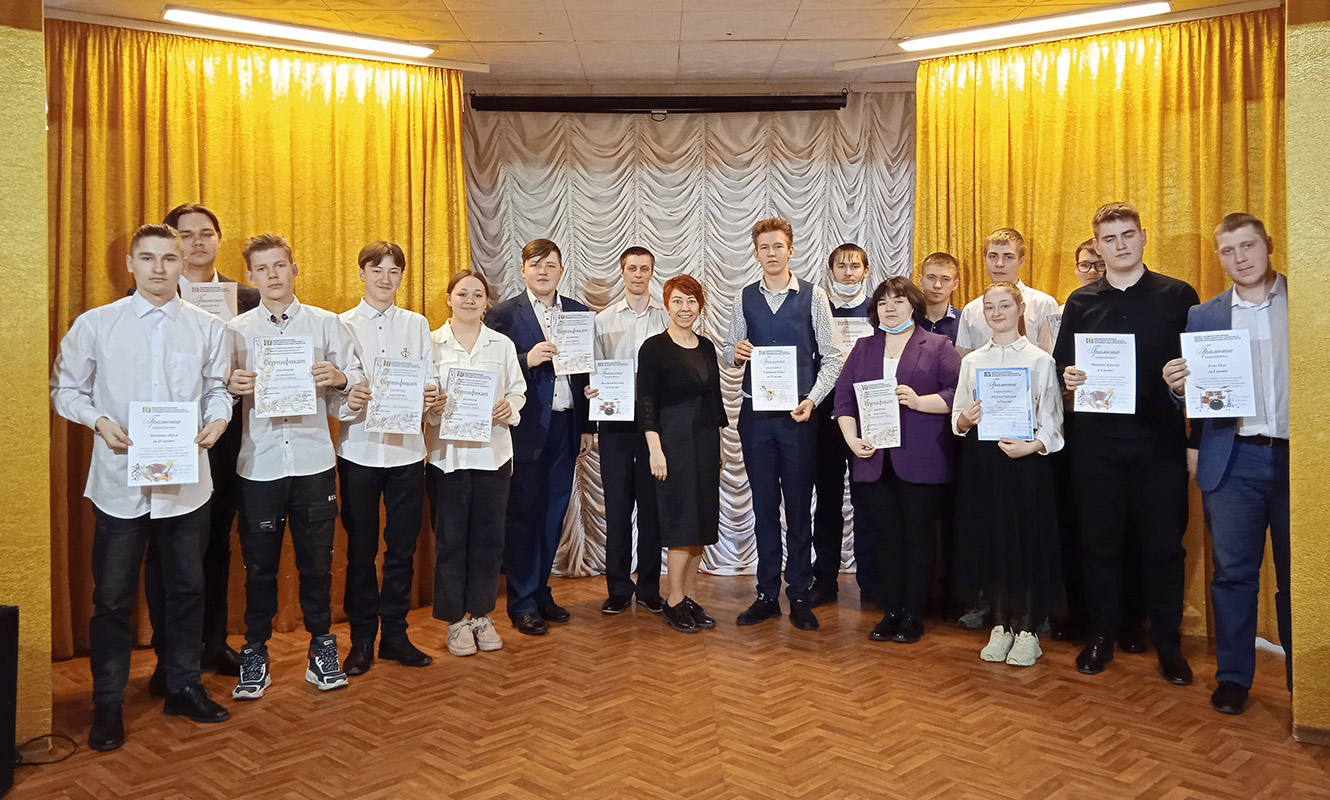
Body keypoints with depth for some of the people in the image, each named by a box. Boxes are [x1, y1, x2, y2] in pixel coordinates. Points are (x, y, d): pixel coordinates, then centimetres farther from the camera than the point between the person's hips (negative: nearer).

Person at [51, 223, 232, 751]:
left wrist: (217, 420, -11)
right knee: (113, 595, 6)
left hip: (186, 480, 2)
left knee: (186, 588, 12)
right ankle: (108, 703, 21)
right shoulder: (95, 324, 0)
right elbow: (65, 388, 4)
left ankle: (184, 687, 28)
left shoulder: (208, 328, 4)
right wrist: (100, 422, -13)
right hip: (119, 480, -1)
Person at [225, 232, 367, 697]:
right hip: (259, 463, 0)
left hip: (313, 461, 0)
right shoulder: (235, 330, 6)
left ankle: (321, 646, 24)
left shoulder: (326, 324, 5)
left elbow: (357, 379, 4)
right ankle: (255, 653, 24)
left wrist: (340, 378, -17)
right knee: (259, 564, 8)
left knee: (317, 561, 8)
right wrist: (232, 387, -15)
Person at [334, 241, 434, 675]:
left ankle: (395, 634, 21)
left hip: (407, 448, 2)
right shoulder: (342, 325, 3)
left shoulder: (417, 325, 9)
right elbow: (331, 392, -1)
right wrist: (350, 396, -22)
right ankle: (362, 638, 20)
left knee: (402, 547, 8)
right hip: (359, 449, -1)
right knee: (361, 549, 7)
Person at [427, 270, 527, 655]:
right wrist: (430, 407, -19)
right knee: (450, 537, 3)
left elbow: (518, 390, 11)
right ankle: (456, 620, 16)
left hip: (493, 452, 2)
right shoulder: (431, 343, 4)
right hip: (447, 453, -2)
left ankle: (481, 615, 21)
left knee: (488, 536, 6)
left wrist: (509, 407, -10)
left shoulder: (503, 345, 10)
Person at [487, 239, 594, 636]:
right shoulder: (504, 315, -3)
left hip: (565, 426, 5)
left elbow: (586, 371, 10)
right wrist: (528, 360, -22)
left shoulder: (579, 313, 10)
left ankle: (540, 592, 26)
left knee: (553, 513, 12)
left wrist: (587, 426, 8)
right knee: (523, 513, 3)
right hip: (526, 428, -4)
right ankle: (522, 603, 13)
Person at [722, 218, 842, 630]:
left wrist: (813, 399, -14)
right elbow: (729, 352, 12)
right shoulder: (744, 298, 7)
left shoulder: (813, 296, -1)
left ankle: (799, 596, 15)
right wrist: (735, 352, -12)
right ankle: (767, 594, 19)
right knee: (764, 506, 9)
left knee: (799, 507, 4)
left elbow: (831, 356, -2)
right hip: (755, 413, 2)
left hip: (798, 414, -2)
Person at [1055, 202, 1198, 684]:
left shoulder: (1178, 296, 3)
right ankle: (1101, 636, 22)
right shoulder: (1080, 302, 9)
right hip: (1096, 441, 2)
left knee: (1163, 543, 5)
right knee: (1099, 540, 8)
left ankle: (1168, 645, 20)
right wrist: (1067, 375, -11)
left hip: (1160, 440, -1)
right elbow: (1062, 363, 11)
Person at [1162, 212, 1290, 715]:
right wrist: (1177, 385, -14)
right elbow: (1195, 390, 7)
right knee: (1233, 572, 4)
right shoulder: (1204, 316, 9)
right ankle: (1233, 676, 16)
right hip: (1235, 460, 1)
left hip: (1296, 454, -1)